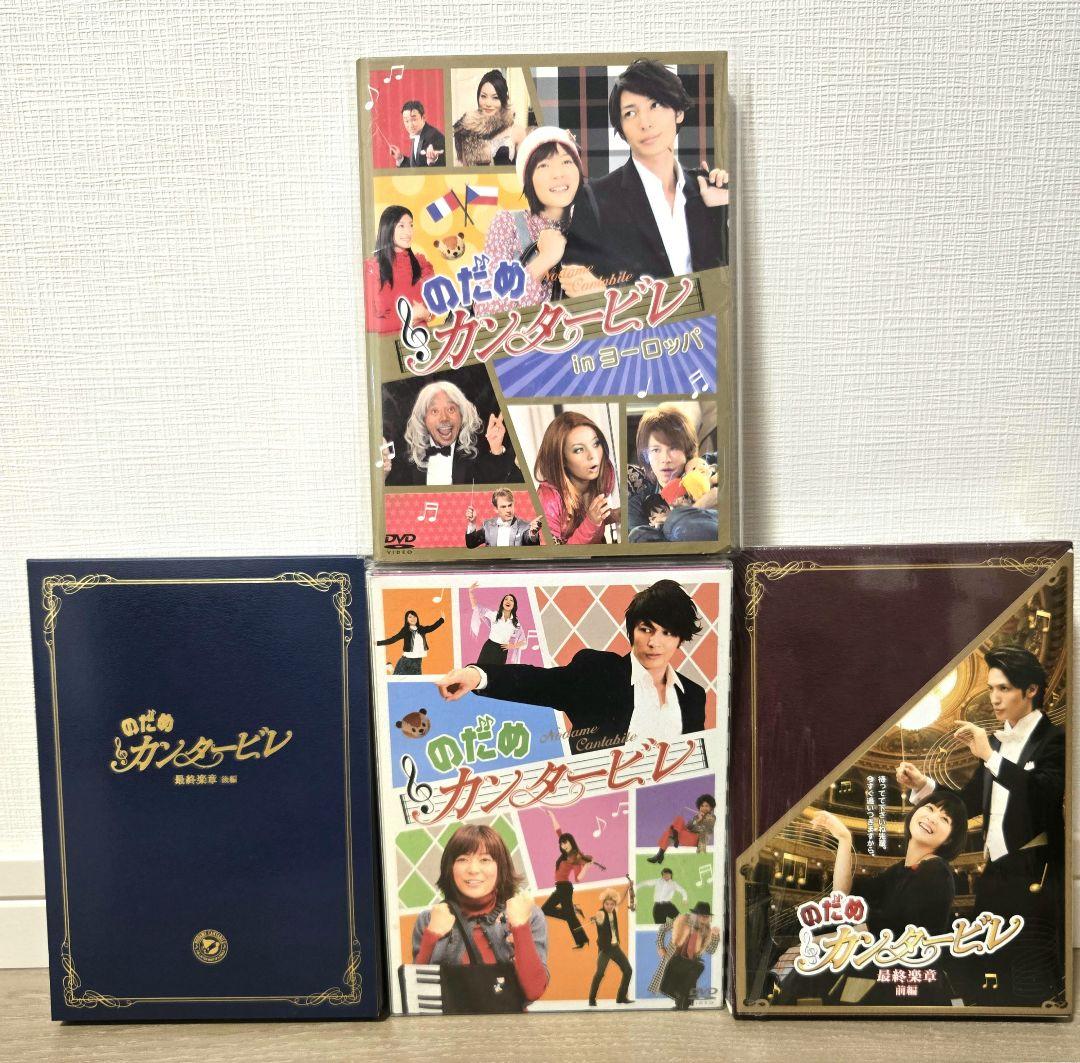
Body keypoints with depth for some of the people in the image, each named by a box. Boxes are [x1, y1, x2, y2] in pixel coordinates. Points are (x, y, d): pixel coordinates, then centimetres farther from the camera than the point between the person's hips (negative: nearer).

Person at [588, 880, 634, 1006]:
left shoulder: (614, 911, 3)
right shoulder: (601, 913, -16)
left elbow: (621, 900, 22)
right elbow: (598, 916, -42)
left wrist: (628, 887, 16)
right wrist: (595, 918, -64)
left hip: (616, 947, 7)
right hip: (604, 949, -7)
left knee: (628, 970, 10)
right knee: (600, 972, -23)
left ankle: (621, 997, 24)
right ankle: (592, 999, -9)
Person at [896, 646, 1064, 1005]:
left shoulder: (1053, 739, -8)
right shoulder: (997, 740, 12)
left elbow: (1046, 792, -26)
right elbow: (970, 802, 12)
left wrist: (989, 756, -27)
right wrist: (923, 785, -2)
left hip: (1034, 879, -7)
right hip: (993, 875, 7)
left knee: (1033, 989, -1)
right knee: (991, 987, 13)